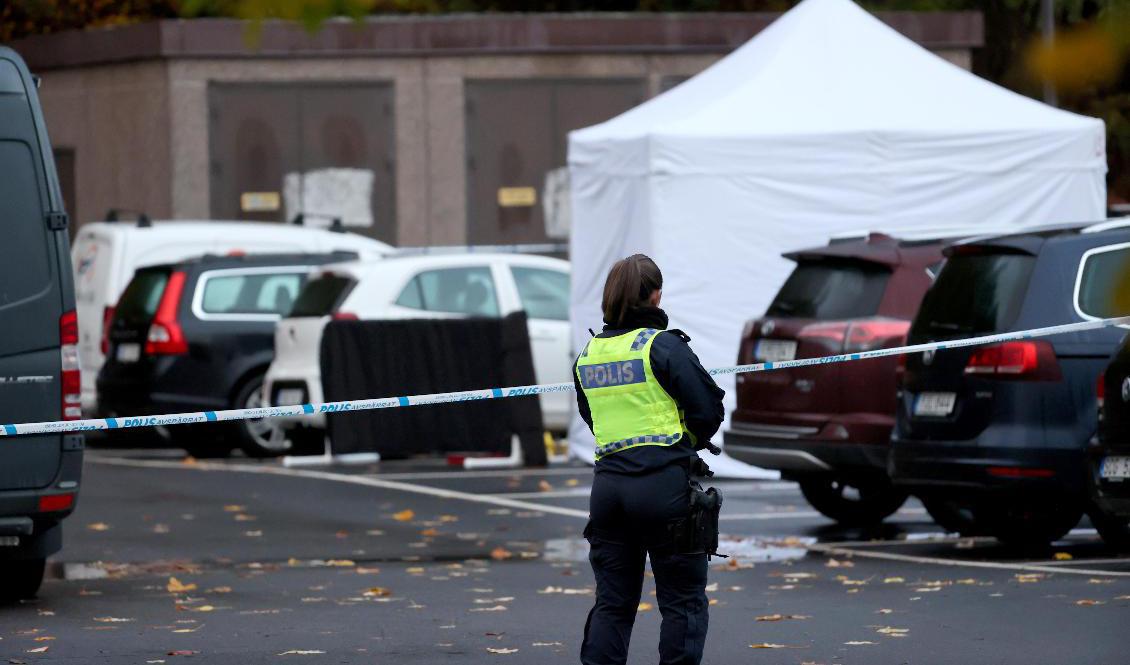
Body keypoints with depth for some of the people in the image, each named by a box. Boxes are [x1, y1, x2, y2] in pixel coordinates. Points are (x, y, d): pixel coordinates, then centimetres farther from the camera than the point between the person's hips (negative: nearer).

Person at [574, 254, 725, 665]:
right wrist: (692, 441, 12)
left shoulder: (587, 355, 10)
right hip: (664, 482, -5)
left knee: (612, 602, 11)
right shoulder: (663, 345, -8)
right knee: (683, 601, 3)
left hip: (607, 484, 5)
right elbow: (708, 408, -7)